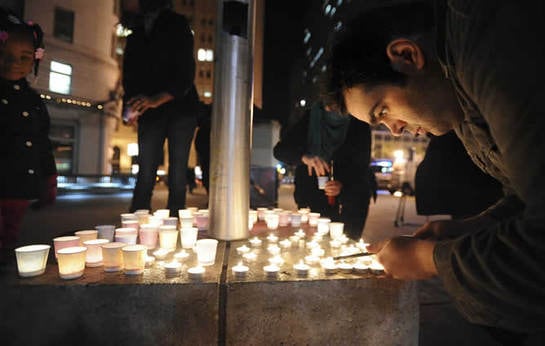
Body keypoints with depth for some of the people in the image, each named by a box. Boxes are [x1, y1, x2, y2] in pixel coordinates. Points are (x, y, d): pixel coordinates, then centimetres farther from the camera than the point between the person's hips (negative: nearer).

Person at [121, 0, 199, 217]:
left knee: (177, 174, -6)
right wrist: (131, 107, -6)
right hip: (150, 112, 4)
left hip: (181, 108, -3)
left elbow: (186, 73, -11)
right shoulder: (135, 36, 16)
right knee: (145, 173, -5)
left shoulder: (175, 25, 0)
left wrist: (159, 98, -23)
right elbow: (130, 77, 13)